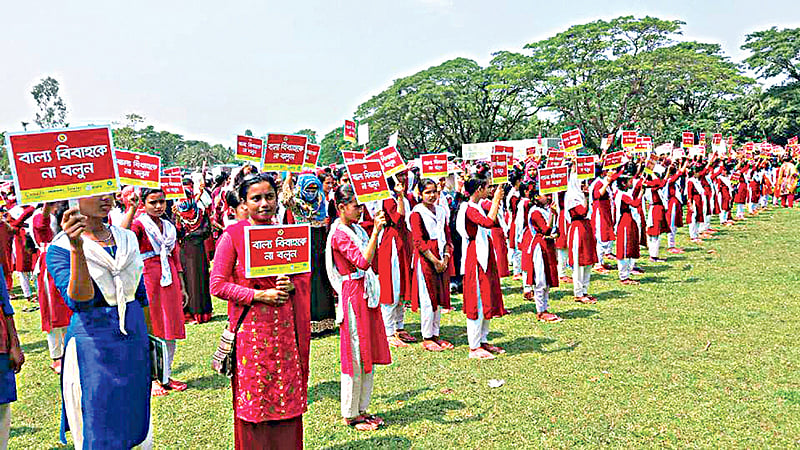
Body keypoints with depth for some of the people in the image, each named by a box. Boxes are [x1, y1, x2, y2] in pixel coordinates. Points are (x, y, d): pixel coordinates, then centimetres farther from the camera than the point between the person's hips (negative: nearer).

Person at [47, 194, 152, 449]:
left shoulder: (128, 238, 5)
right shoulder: (60, 248, -10)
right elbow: (79, 301, -25)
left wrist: (147, 337, 15)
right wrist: (77, 248, -35)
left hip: (135, 339, 5)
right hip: (93, 342, -5)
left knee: (136, 419, 16)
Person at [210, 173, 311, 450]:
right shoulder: (232, 235, -6)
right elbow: (218, 285, -6)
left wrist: (291, 286, -6)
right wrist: (259, 295, -14)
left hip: (285, 326, 4)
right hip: (250, 326, -3)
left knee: (287, 393, 9)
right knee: (253, 397, 5)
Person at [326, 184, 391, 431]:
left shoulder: (355, 228, 12)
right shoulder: (339, 234, -16)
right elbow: (363, 261, -28)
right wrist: (376, 231, -29)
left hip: (366, 293, 9)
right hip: (353, 295, -9)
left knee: (369, 353, 14)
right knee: (355, 355, 0)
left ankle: (361, 409, 26)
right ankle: (350, 415, 15)